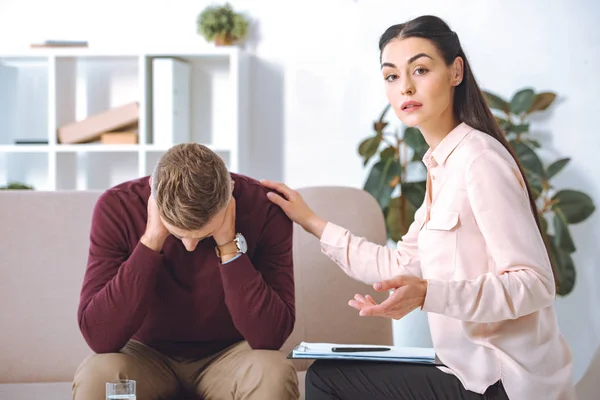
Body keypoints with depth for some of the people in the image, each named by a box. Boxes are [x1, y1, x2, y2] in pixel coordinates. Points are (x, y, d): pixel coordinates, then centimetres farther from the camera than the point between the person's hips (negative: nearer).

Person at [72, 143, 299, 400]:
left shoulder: (264, 208, -20)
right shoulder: (117, 208, -19)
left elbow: (270, 335, -25)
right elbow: (99, 336, -27)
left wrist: (229, 244, -32)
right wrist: (151, 239, -32)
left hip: (228, 354, -1)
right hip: (149, 353, 1)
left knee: (274, 376, -33)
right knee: (95, 378, -31)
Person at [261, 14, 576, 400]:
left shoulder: (479, 158, -17)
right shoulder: (445, 165, 11)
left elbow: (535, 284, -22)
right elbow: (403, 266, 13)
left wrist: (427, 294, -32)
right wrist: (312, 221, 16)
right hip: (479, 368, 9)